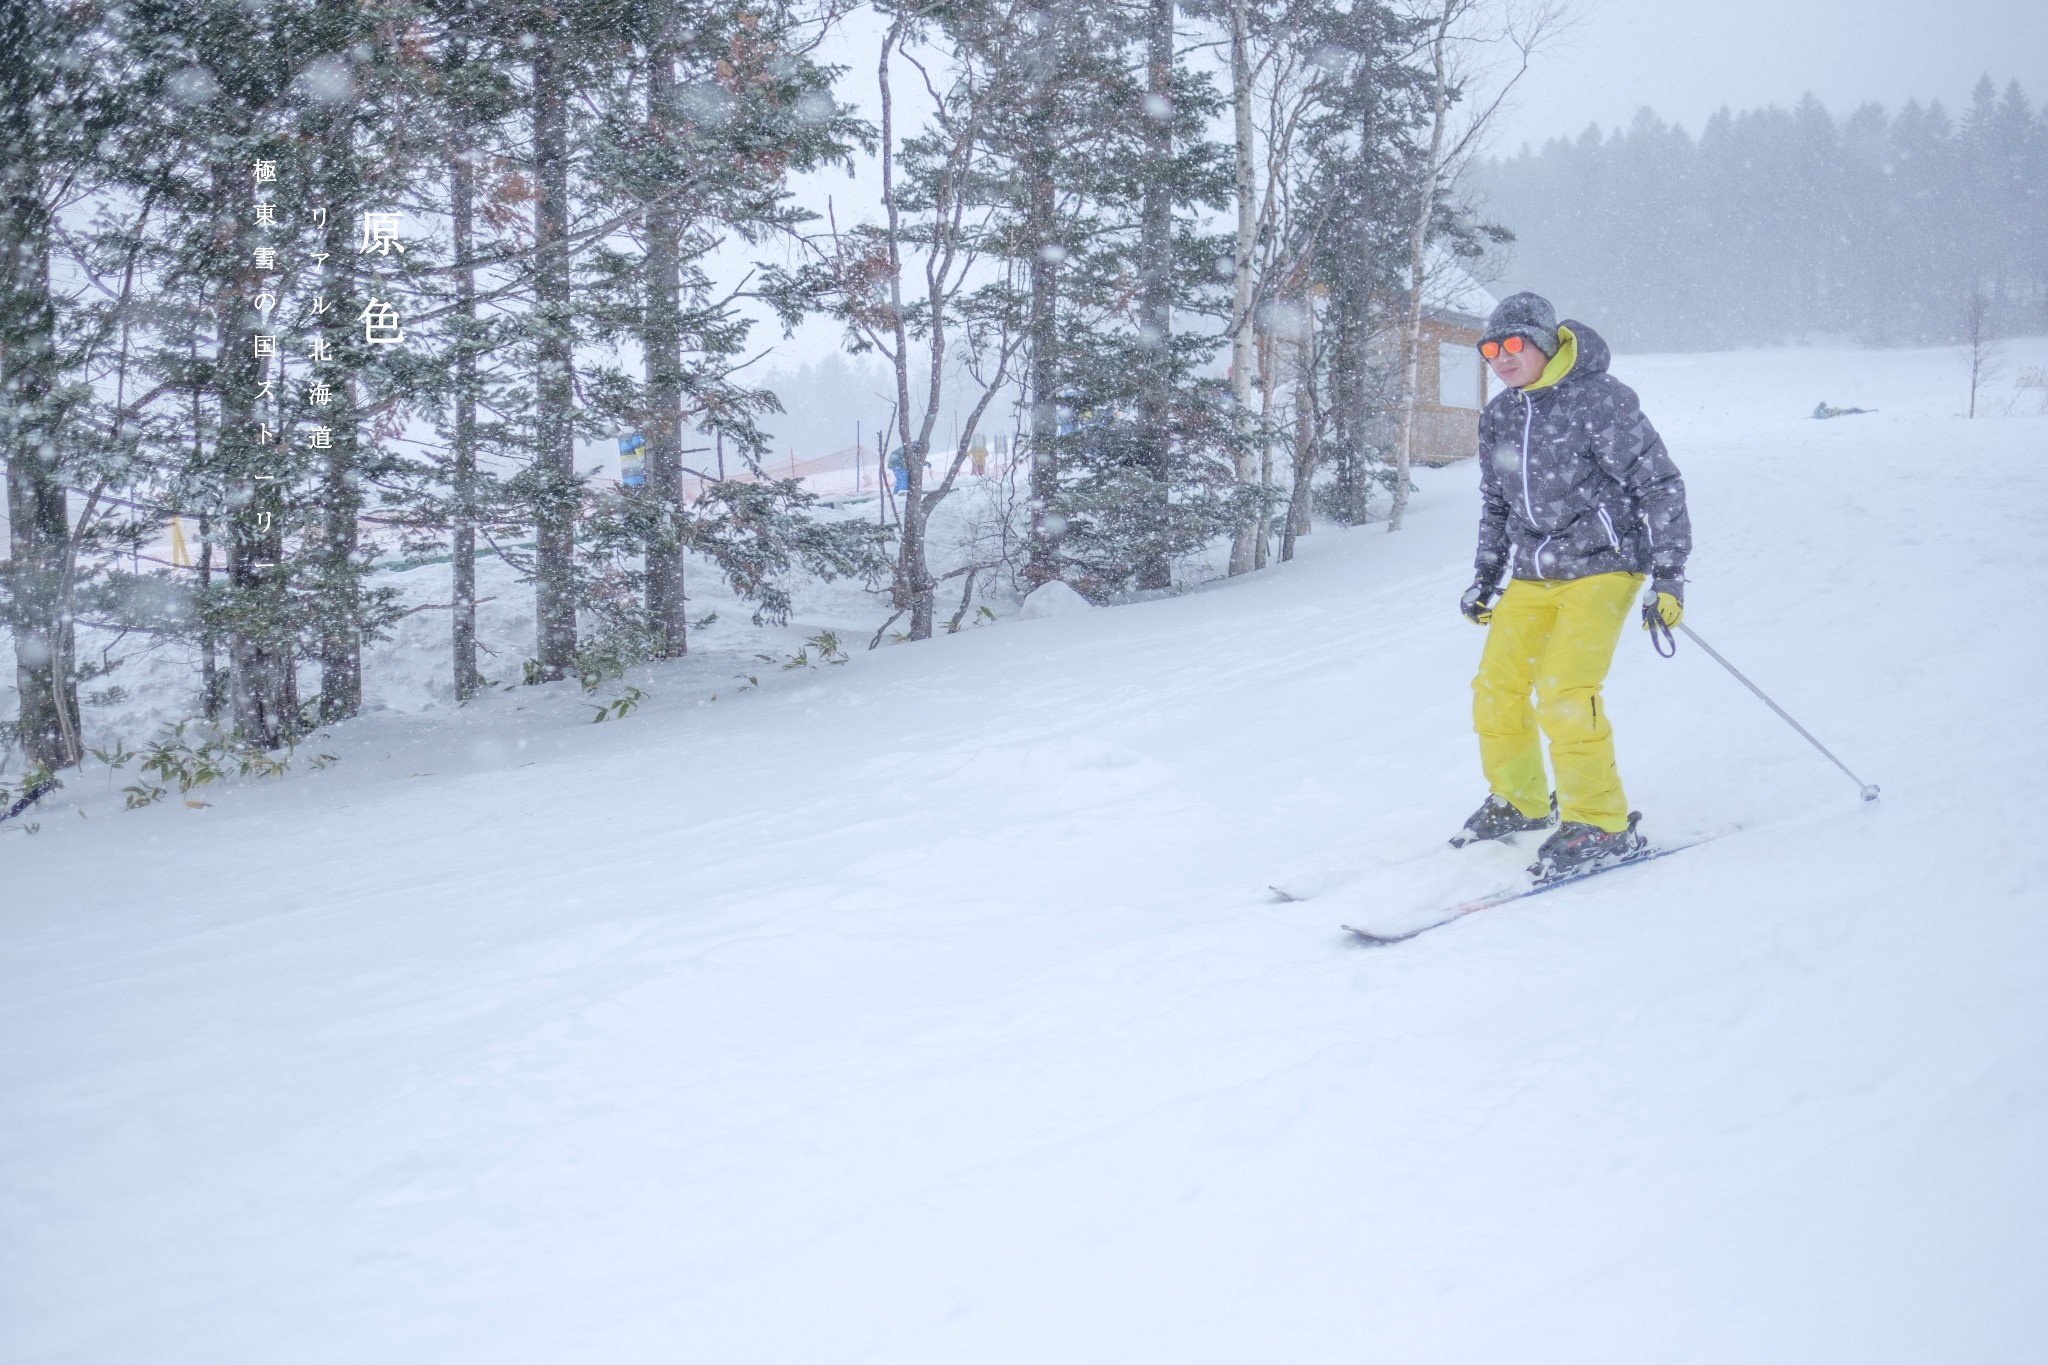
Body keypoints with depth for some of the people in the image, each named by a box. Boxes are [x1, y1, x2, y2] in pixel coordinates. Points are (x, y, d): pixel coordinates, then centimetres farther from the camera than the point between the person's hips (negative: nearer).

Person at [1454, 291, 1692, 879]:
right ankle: (1517, 801, 26)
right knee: (1495, 688, 4)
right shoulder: (1497, 417, 8)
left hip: (1601, 567, -7)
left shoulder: (1600, 400, -12)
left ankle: (1601, 823, -8)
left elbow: (1660, 486, -11)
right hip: (1533, 576, 7)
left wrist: (1668, 576, -14)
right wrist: (1485, 578, 19)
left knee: (1564, 692, -20)